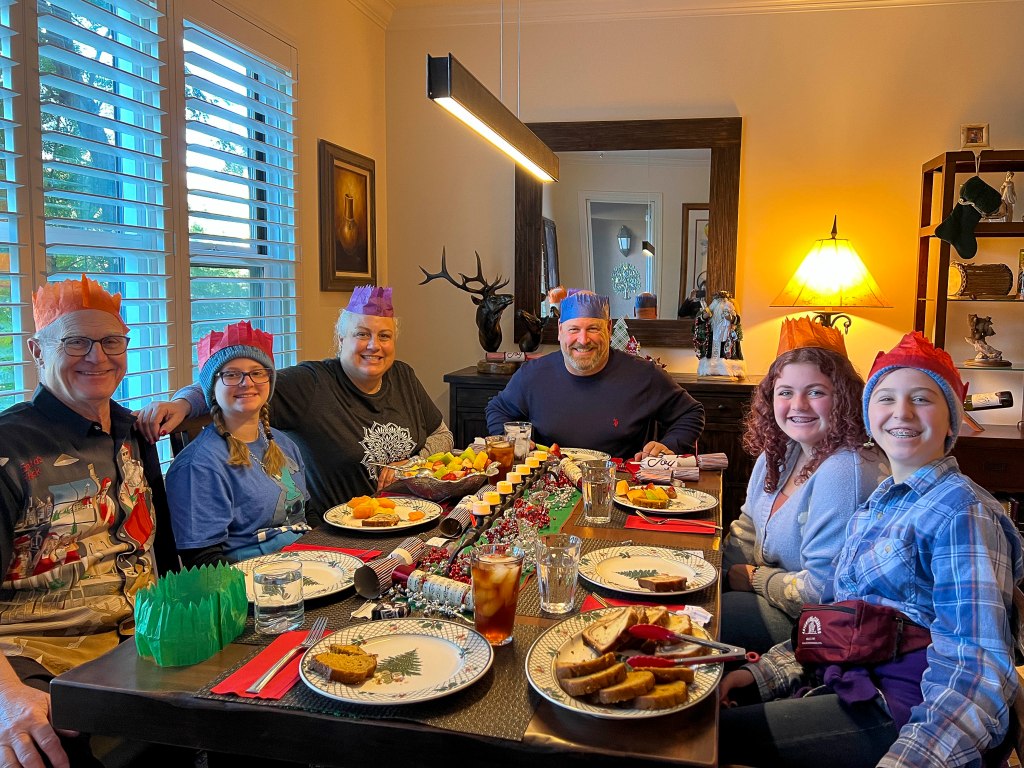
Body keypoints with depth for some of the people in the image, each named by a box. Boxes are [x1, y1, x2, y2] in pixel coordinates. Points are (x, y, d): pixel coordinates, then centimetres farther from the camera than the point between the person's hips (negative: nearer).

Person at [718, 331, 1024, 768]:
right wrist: (764, 673, 6)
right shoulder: (880, 502, 12)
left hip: (903, 714, -7)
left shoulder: (962, 511, -13)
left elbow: (977, 674, -22)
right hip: (854, 690, 7)